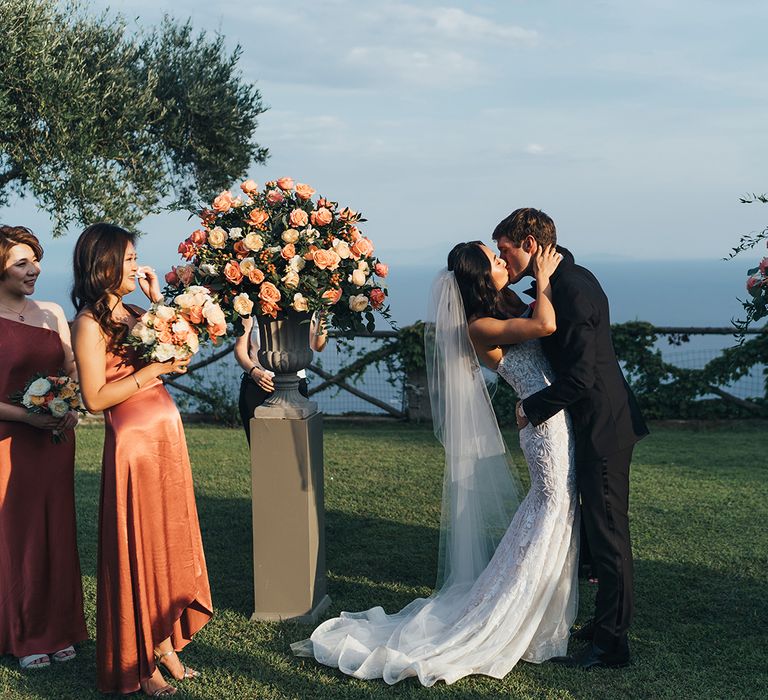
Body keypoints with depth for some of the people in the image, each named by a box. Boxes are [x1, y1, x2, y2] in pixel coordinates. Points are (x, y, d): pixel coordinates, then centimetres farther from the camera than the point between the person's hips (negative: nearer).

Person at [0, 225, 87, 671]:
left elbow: (73, 372, 13)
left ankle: (58, 629, 23)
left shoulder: (53, 313, 9)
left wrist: (73, 409, -5)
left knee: (58, 532, 10)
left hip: (56, 440, 5)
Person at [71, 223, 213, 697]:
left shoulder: (133, 314, 9)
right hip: (133, 441, -8)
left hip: (168, 435, 8)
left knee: (171, 541, 14)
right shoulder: (90, 323, -12)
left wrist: (159, 301, 8)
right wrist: (152, 370, -18)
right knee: (139, 548, 2)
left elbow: (177, 355, 14)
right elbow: (95, 398, -17)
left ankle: (165, 645, 26)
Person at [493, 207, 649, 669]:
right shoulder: (570, 278, 10)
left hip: (602, 427, -10)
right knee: (601, 527, 18)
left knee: (607, 531, -2)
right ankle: (607, 623, 30)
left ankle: (611, 643, 7)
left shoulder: (572, 289, -21)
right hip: (599, 423, 10)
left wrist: (531, 408, -13)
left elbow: (580, 375, -24)